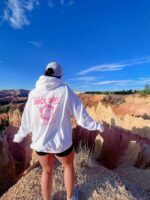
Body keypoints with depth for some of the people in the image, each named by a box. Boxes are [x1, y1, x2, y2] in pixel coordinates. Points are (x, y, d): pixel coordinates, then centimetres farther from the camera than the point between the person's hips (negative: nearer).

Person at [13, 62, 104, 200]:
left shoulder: (33, 93, -5)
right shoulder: (65, 90, -14)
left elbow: (27, 120, 3)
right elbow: (81, 115, -13)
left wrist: (19, 136, 21)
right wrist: (96, 126, 4)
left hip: (40, 142, 3)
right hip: (62, 142, -2)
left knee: (47, 170, 30)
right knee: (68, 165, 29)